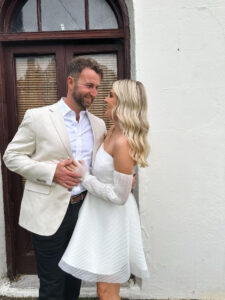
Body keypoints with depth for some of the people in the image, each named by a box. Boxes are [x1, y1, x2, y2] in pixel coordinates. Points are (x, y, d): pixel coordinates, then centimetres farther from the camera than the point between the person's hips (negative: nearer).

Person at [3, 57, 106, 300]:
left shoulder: (98, 124, 7)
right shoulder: (37, 117, -8)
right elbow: (11, 156, -5)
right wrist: (51, 171, -18)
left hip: (84, 209, 5)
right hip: (50, 213, -4)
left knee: (75, 279, 21)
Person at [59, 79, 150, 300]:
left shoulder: (123, 142, -27)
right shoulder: (113, 132, 2)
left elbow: (119, 196, -24)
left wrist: (85, 177, -18)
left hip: (113, 218, -9)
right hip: (102, 214, 9)